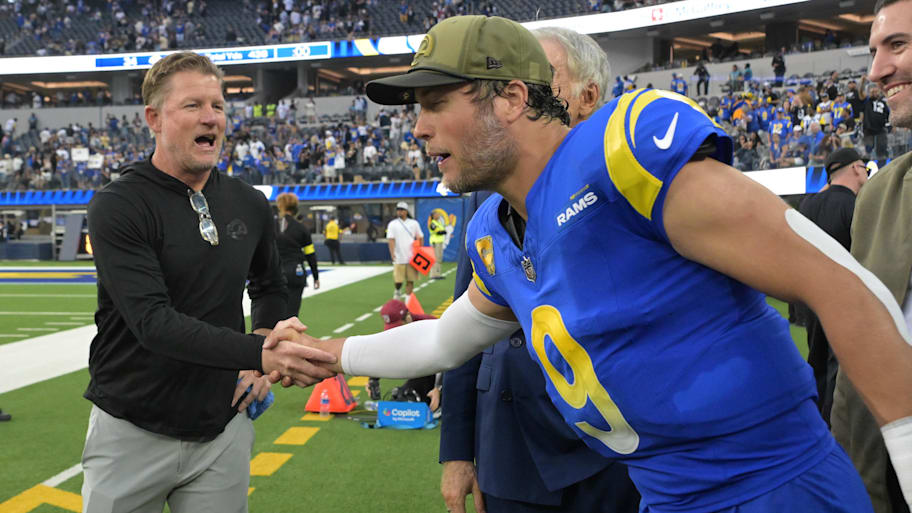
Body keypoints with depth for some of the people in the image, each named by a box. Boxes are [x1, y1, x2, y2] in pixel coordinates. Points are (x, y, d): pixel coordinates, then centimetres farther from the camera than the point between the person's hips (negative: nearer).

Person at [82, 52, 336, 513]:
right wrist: (258, 353, -33)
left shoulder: (250, 206, 4)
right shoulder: (117, 207, -13)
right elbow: (154, 322, -23)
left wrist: (259, 367, 3)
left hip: (223, 431, 4)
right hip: (133, 434, -4)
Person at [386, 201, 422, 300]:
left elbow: (420, 238, 15)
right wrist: (392, 253, -20)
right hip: (399, 258, -2)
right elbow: (391, 239, -6)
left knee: (410, 280, 0)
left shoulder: (414, 223, 10)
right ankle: (397, 291, 27)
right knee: (397, 280, -3)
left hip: (412, 257, 2)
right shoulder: (392, 224, 3)